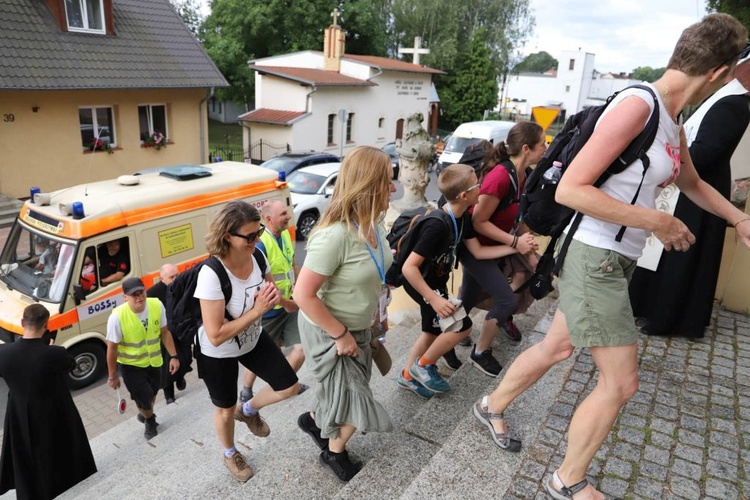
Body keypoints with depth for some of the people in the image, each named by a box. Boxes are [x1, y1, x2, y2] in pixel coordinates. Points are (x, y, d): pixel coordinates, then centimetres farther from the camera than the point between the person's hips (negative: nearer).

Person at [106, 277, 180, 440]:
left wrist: (173, 356, -6)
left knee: (152, 393, 24)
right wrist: (112, 376, -9)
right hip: (131, 366, -4)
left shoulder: (157, 305, -19)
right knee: (144, 398, 1)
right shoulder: (117, 317, -29)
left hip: (154, 361, 4)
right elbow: (112, 348, -18)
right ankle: (150, 420, 37)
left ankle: (145, 414, 58)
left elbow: (164, 332, -5)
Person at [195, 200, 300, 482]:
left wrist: (272, 298, -22)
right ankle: (230, 454, 49)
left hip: (253, 340, 5)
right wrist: (256, 311, -33)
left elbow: (267, 299, 2)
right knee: (226, 410, 16)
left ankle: (249, 410, 36)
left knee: (290, 387, 5)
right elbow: (215, 336, -33)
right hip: (218, 354, -5)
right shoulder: (211, 274, -35)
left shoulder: (257, 257, -15)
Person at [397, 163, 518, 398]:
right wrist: (434, 299, -34)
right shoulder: (437, 225, -34)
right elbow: (408, 267, -34)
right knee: (462, 325, -11)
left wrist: (515, 247, -4)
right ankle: (424, 366, 8)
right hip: (420, 283, -9)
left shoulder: (462, 218, -6)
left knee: (433, 331, 20)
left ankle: (408, 376, 37)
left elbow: (478, 251, 1)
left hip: (435, 282, 9)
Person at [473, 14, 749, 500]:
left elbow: (691, 182, 30)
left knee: (557, 347, 20)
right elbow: (570, 189, -25)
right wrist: (656, 221, -19)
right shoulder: (636, 106, -18)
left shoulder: (673, 121, 11)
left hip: (617, 259, 9)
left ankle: (492, 405, 43)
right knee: (621, 383, 0)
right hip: (596, 258, -9)